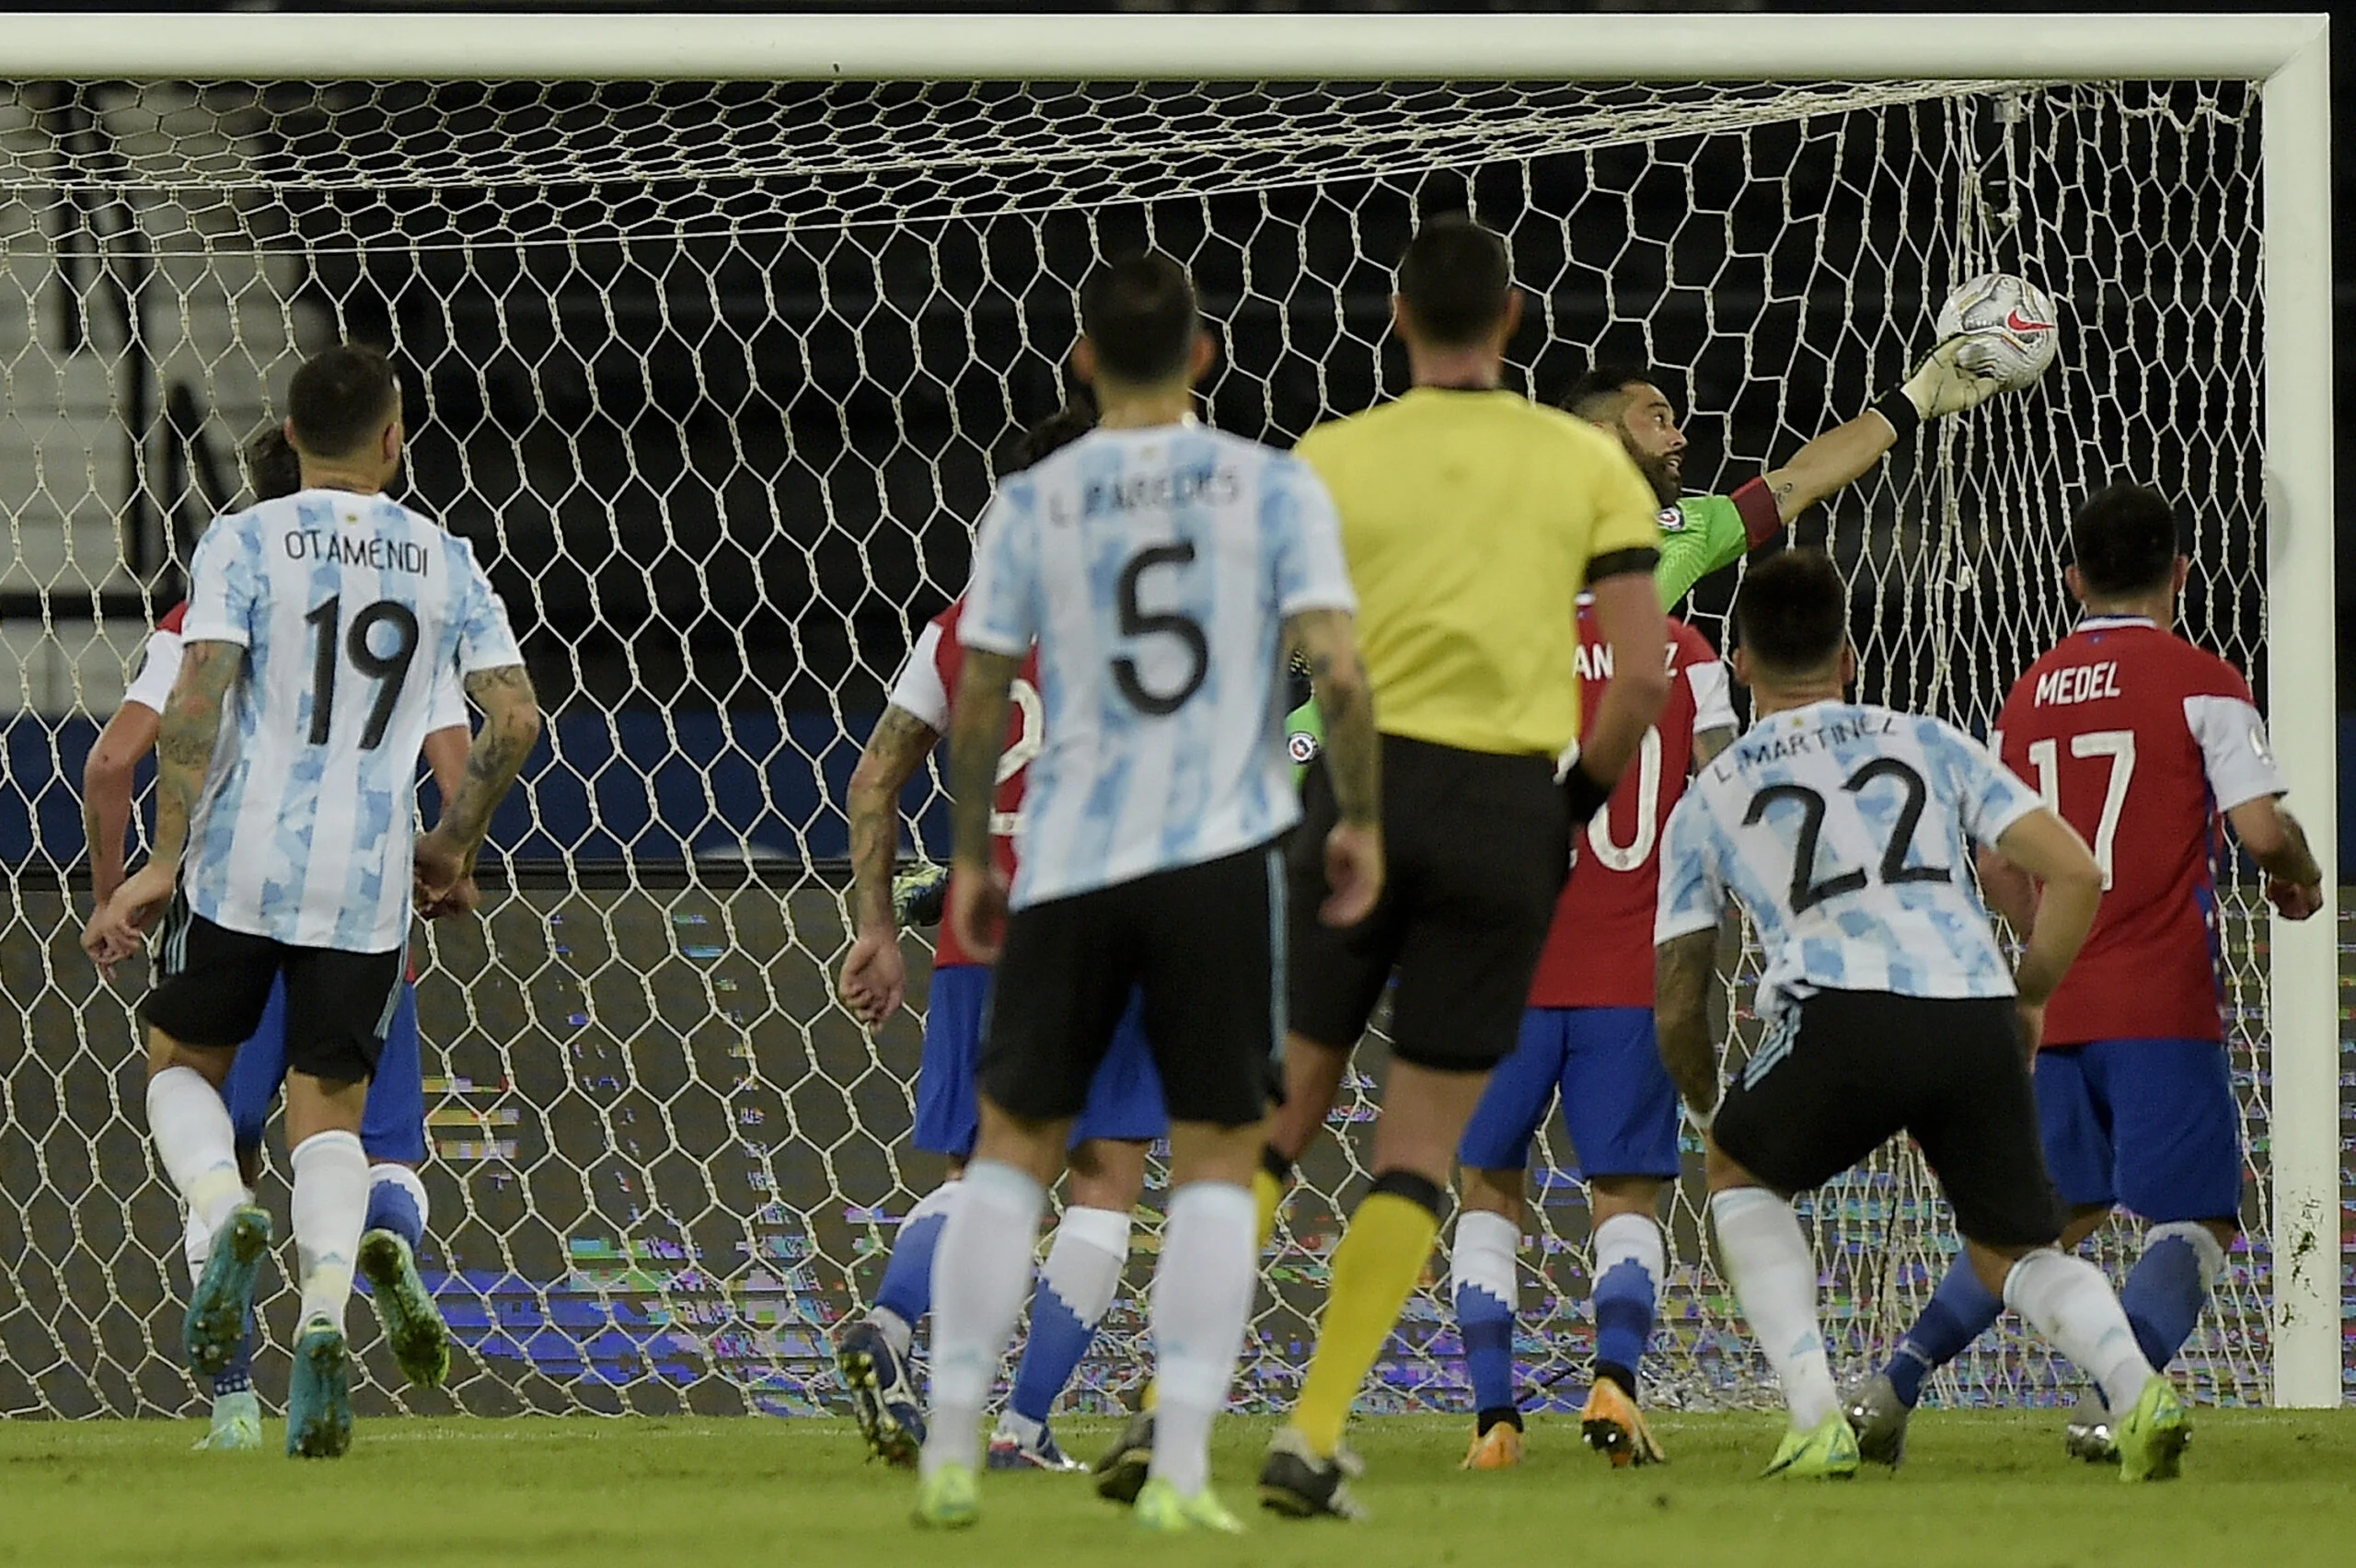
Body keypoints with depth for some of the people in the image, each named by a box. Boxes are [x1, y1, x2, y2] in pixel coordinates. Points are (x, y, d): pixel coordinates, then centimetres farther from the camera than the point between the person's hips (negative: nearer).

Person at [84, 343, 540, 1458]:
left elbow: (195, 704, -12)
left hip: (242, 862, -2)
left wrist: (165, 861, -8)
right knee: (329, 1107, 9)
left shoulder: (244, 543, -2)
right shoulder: (444, 562, 6)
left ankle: (226, 1214, -14)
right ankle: (325, 1315, -14)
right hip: (368, 882, 2)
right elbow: (515, 718, 4)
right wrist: (454, 844, 18)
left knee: (181, 1063, 17)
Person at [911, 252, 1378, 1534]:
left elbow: (976, 700, 4)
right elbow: (1338, 669, -10)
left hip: (1069, 857, 1)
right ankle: (1181, 1466, -5)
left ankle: (949, 1450, 11)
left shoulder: (1033, 505, 2)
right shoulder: (1272, 489, -1)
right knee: (1215, 1158, 4)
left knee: (1014, 1142, 12)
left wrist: (970, 855, 17)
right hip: (1222, 853, -1)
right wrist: (1362, 819, 3)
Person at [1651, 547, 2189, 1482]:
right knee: (2013, 1252, 20)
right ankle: (2134, 1386, -10)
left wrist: (1708, 1112, 42)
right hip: (1977, 1017, 2)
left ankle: (1816, 1421, 9)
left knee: (1740, 1175, 27)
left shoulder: (1710, 797, 23)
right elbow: (2075, 876, 15)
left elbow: (1676, 1004, 24)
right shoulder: (1933, 745, 25)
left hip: (1843, 1017, -2)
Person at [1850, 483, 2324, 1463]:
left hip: (2056, 1007, 6)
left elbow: (1998, 872, 16)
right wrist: (2301, 880, 9)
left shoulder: (2028, 698, 12)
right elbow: (2262, 828, -13)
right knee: (2194, 1224, -1)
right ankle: (2116, 1397, -24)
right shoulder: (2200, 683, -5)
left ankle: (1896, 1383, 5)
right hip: (2165, 1006, -6)